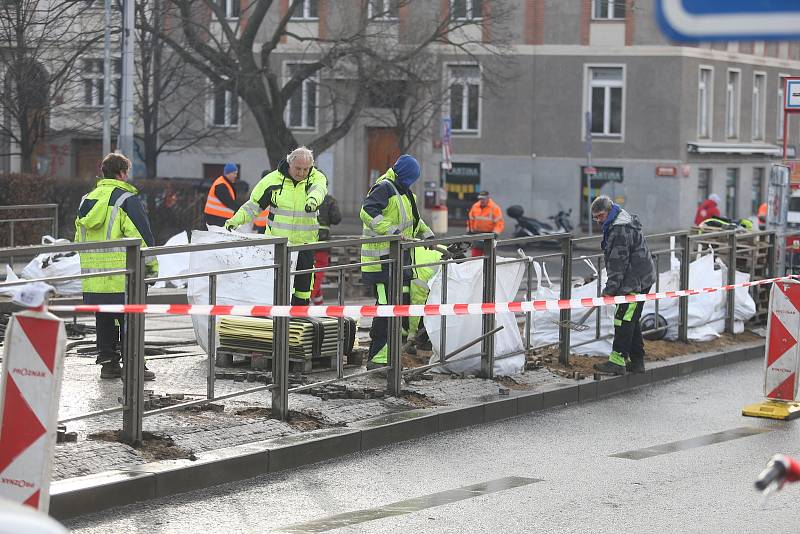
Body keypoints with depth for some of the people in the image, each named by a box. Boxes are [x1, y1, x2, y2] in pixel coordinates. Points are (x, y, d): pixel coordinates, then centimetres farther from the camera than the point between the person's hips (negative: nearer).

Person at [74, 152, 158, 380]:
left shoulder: (86, 200, 15)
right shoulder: (127, 199, -8)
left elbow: (79, 237, 20)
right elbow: (141, 234, -11)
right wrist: (152, 263, -2)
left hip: (92, 277, 6)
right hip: (121, 274, -6)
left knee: (104, 319, 14)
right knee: (130, 320, 0)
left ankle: (108, 363, 17)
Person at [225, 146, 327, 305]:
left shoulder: (316, 178, -3)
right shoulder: (274, 179, -2)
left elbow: (319, 187, -27)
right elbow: (255, 204, 5)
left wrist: (313, 199, -50)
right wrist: (236, 219, -6)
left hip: (304, 243, 1)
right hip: (276, 241, -1)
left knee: (303, 284, 8)